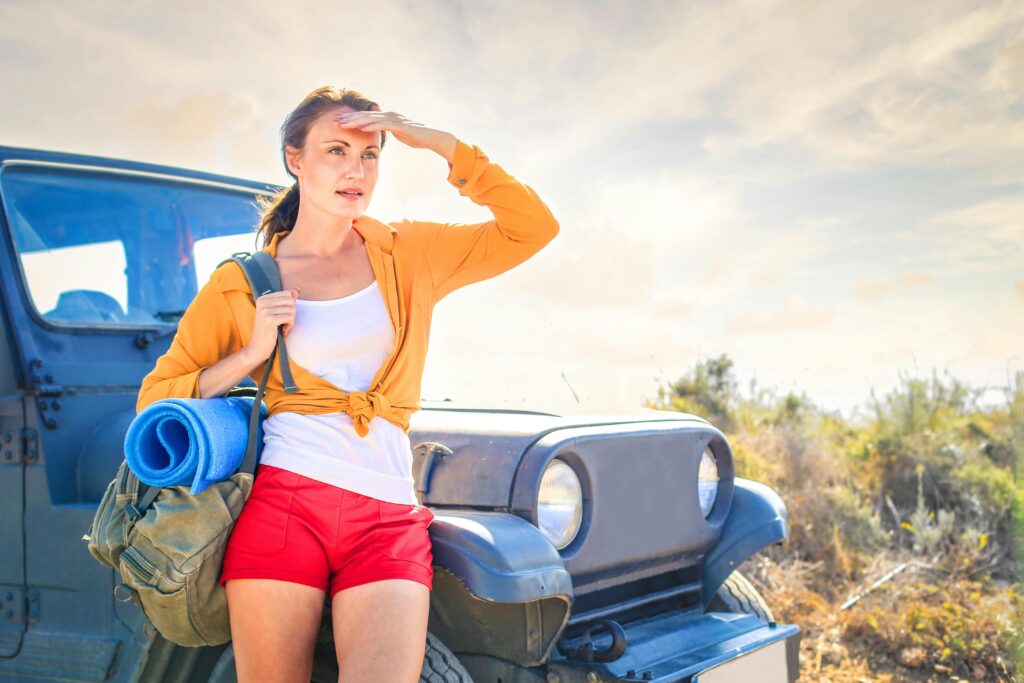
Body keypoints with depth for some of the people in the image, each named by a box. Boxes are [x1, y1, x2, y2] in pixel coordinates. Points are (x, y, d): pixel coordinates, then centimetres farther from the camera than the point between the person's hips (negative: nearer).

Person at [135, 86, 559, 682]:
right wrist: (250, 353, -5)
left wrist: (438, 141, 1)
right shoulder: (240, 284, 9)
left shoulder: (409, 257, 13)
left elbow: (533, 228, 5)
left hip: (388, 517, 1)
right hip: (284, 501, -1)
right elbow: (155, 400, 11)